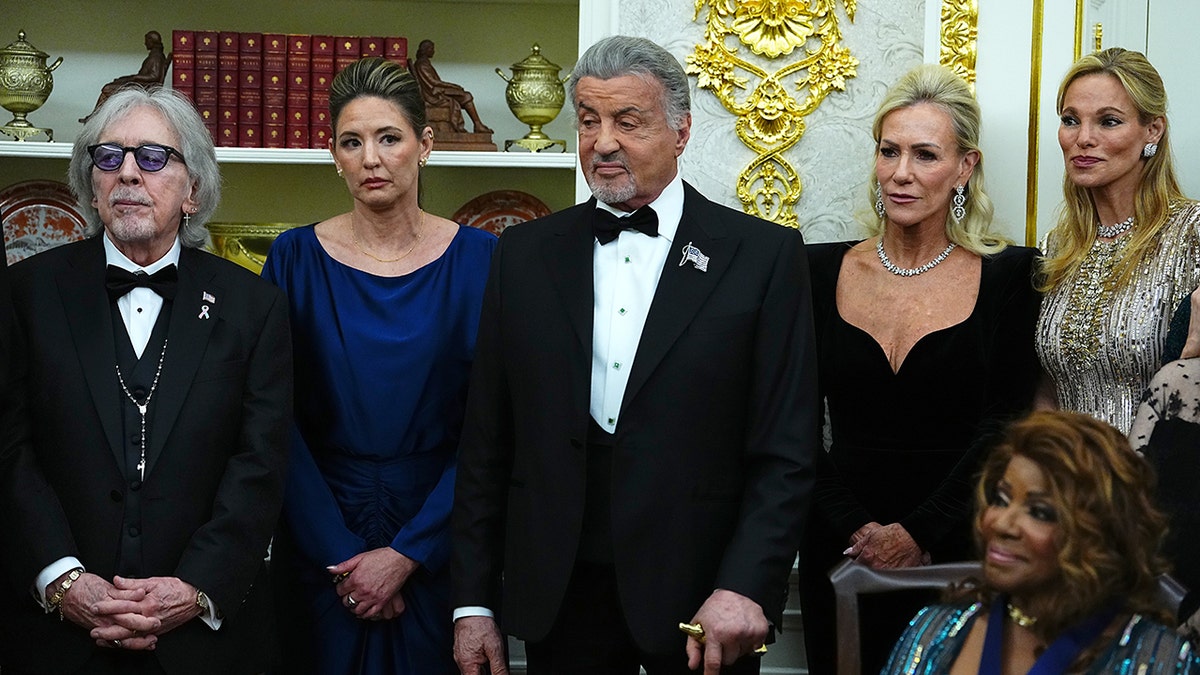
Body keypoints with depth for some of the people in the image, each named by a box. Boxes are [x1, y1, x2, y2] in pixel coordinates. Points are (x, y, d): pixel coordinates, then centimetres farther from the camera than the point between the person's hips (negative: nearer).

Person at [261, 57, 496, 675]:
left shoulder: (477, 259, -3)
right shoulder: (296, 258, -2)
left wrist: (406, 554, -12)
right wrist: (340, 554, -11)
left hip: (439, 536, 0)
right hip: (321, 541, 0)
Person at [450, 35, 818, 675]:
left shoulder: (764, 254, -2)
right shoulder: (525, 253, 6)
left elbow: (785, 451, -5)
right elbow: (486, 443, 7)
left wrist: (745, 587, -16)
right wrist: (473, 602, 4)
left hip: (699, 596, -2)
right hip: (559, 597, 3)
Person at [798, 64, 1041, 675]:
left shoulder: (1008, 276, -1)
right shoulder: (822, 271, 4)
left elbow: (1005, 431, -7)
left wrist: (917, 533, -15)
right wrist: (855, 529, -11)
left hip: (957, 555, -2)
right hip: (840, 555, 2)